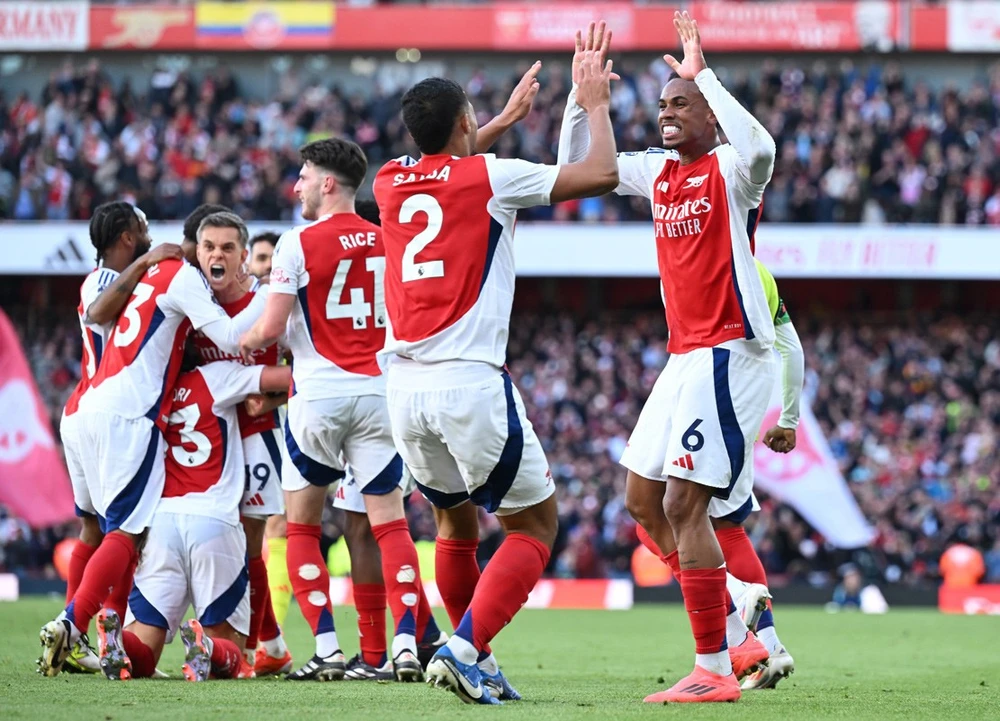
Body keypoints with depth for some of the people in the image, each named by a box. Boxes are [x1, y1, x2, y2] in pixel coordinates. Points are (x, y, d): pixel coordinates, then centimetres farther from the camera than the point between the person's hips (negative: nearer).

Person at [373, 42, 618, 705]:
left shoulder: (390, 183, 12)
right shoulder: (491, 178, -4)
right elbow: (602, 174, 0)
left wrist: (505, 121, 46)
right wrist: (596, 104, 15)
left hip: (404, 383, 6)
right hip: (470, 381, -6)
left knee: (456, 520, 24)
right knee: (536, 523, 5)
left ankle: (474, 662, 24)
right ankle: (465, 647, -12)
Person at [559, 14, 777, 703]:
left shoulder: (730, 169, -11)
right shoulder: (659, 170, 13)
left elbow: (759, 148, -36)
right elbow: (576, 169, 22)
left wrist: (701, 75, -29)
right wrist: (583, 92, 10)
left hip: (729, 355, -9)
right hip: (685, 357, 10)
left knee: (683, 505, -14)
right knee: (643, 499, 12)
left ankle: (715, 671, -10)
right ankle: (737, 639, 18)